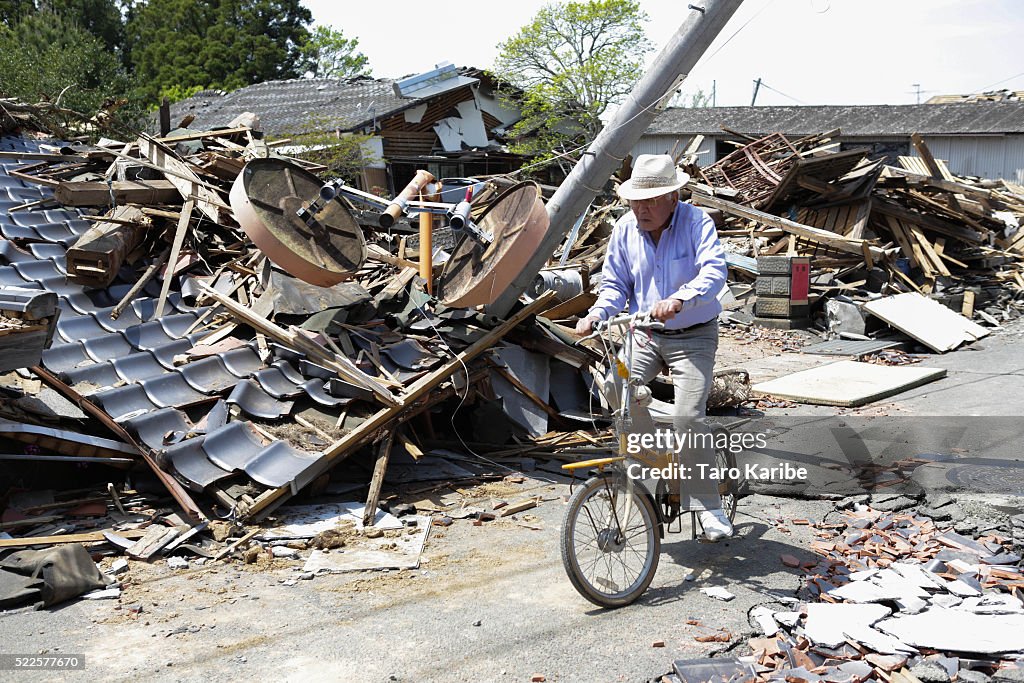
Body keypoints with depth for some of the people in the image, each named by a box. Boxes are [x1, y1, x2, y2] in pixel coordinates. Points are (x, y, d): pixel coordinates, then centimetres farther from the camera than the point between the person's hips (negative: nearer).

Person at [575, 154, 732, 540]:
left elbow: (714, 272, -28)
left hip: (693, 337, -4)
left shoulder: (696, 222, -13)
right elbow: (615, 284, 6)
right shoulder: (625, 229, -1)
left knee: (687, 418, -17)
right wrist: (596, 315, -14)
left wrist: (678, 300, -46)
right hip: (644, 334, 4)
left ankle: (707, 505, 2)